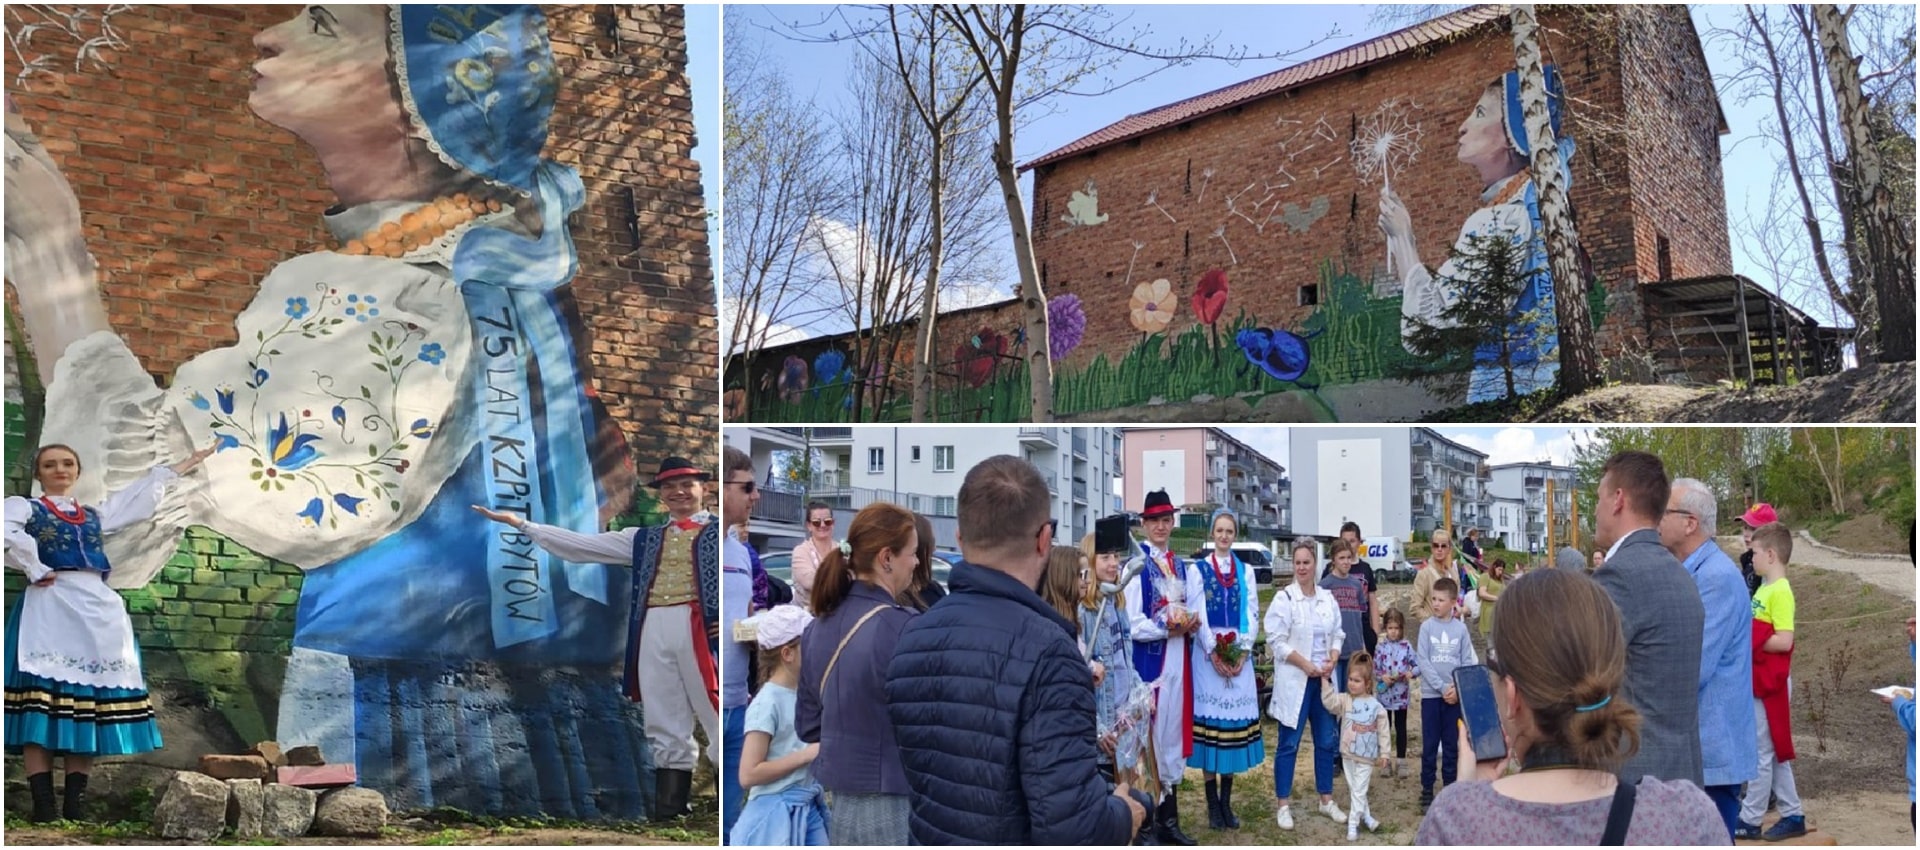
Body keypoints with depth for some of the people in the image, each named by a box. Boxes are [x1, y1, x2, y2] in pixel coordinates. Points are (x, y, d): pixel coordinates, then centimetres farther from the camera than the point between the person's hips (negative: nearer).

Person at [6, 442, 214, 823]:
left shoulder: (95, 515, 25)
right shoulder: (24, 507, 10)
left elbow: (141, 495, 34)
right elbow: (8, 531, -13)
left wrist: (185, 463, 39)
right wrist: (34, 568, -12)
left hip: (97, 610, 5)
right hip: (49, 608, -5)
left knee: (90, 700, -1)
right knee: (43, 701, -13)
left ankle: (76, 802, 0)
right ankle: (43, 804, -17)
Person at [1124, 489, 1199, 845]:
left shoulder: (1180, 566, 15)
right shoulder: (1136, 565, -10)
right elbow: (1132, 625, -16)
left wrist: (1191, 623, -1)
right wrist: (1169, 629, -18)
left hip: (1177, 661, 7)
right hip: (1148, 661, -7)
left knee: (1172, 736, 12)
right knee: (1148, 738, -2)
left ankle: (1169, 818, 21)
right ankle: (1148, 820, 7)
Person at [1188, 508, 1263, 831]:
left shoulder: (1246, 571, 12)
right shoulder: (1197, 569, 3)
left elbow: (1252, 613, 6)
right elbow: (1197, 614, -4)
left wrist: (1242, 653, -7)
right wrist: (1214, 654, -14)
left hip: (1239, 654, 3)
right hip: (1207, 653, -3)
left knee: (1234, 722, 3)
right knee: (1209, 722, -3)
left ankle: (1226, 802, 11)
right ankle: (1213, 805, 5)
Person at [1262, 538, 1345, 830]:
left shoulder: (1327, 598, 9)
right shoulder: (1284, 598, -8)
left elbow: (1338, 634, 13)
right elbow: (1276, 640, -12)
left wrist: (1333, 660, -6)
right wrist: (1306, 665, -17)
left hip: (1324, 680, 5)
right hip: (1295, 681, -5)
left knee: (1327, 741, 11)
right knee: (1289, 743, -1)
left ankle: (1327, 800, 24)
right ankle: (1283, 804, 8)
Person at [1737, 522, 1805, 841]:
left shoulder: (1780, 592, -17)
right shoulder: (1765, 588, 10)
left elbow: (1784, 641, -24)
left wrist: (1748, 642, -15)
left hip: (1769, 683, -9)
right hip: (1759, 680, 9)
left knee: (1761, 753, 0)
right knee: (1777, 752, 15)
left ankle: (1749, 820, 8)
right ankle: (1793, 816, 23)